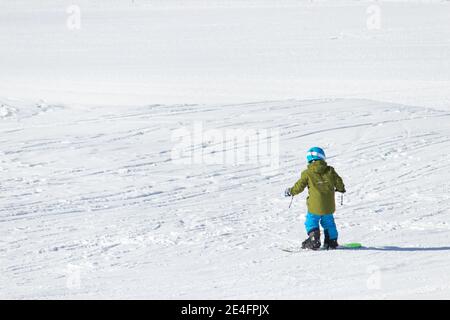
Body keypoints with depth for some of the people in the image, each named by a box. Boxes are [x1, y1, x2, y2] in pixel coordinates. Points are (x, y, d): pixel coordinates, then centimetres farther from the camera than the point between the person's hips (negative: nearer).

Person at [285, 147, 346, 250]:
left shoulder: (307, 173, -7)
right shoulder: (330, 171, 1)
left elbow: (299, 186, -3)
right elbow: (338, 182, 7)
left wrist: (291, 191, 15)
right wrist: (341, 188, 31)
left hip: (315, 205, -4)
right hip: (329, 205, 4)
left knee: (311, 222, 8)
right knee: (328, 222, 20)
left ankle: (314, 240, -8)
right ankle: (332, 241, 23)